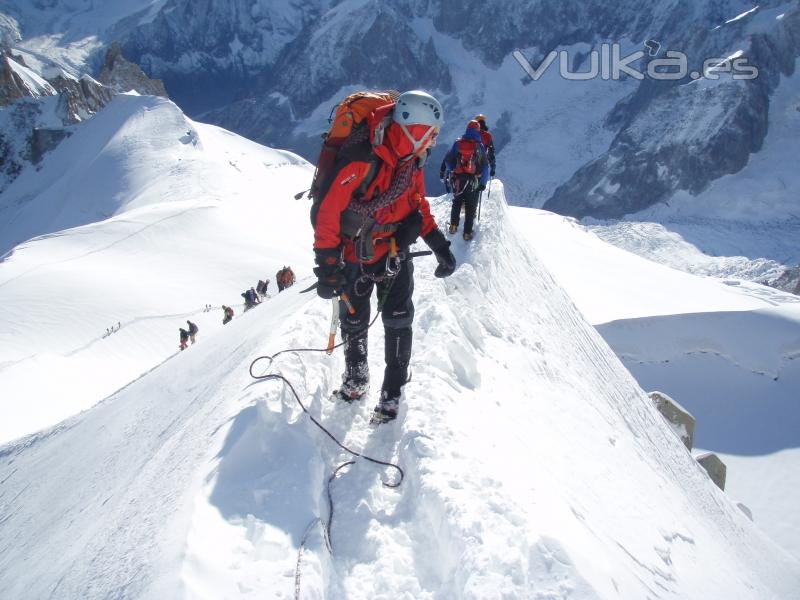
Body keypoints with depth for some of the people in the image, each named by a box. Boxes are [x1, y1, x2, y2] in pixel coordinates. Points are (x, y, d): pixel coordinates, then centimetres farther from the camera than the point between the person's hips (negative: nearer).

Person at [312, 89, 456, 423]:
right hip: (355, 255, -4)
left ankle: (393, 389, 18)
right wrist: (328, 266, -22)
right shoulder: (364, 160, -26)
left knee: (398, 321, 1)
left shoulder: (412, 162, -2)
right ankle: (355, 372, 40)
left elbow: (419, 207, 12)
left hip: (395, 253, 5)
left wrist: (440, 246, 6)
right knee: (354, 321, 12)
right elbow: (329, 212, -24)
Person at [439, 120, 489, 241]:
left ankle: (453, 226, 23)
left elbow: (448, 160, 1)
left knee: (457, 202, 22)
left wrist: (443, 172, 16)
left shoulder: (458, 143, -2)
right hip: (473, 182, -2)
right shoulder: (479, 146, -3)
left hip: (457, 179, 2)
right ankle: (467, 233, 7)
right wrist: (483, 183, 6)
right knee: (470, 207, 6)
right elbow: (485, 167, -1)